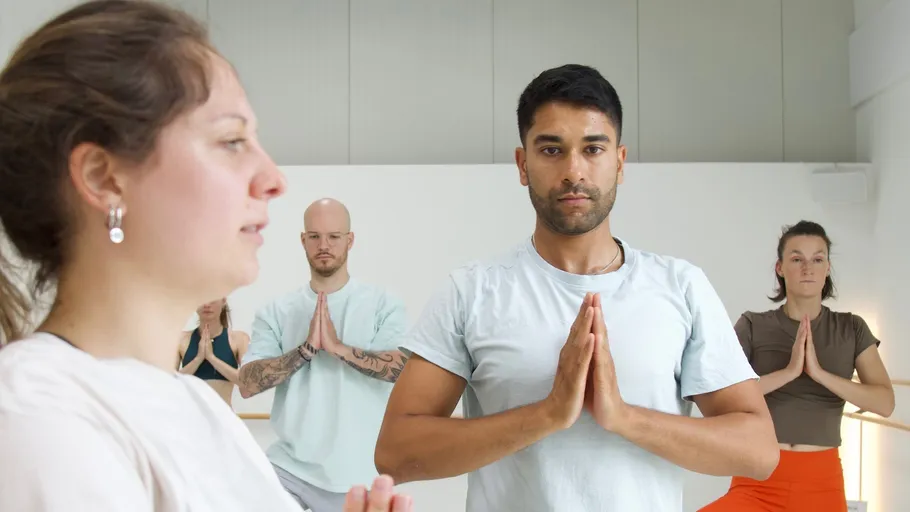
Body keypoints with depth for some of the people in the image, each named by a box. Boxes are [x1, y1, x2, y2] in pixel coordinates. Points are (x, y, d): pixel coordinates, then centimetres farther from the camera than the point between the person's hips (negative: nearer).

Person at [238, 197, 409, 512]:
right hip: (289, 466, 1)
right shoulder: (275, 312, 3)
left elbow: (405, 368, -17)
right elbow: (247, 385, -7)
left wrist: (339, 347, -21)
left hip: (359, 475, -1)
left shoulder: (383, 305, -2)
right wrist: (307, 348, -17)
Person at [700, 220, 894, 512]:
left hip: (821, 480, 2)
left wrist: (819, 372, -15)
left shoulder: (852, 328, 7)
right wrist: (789, 371, -18)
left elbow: (885, 403, -3)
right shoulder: (753, 326, 2)